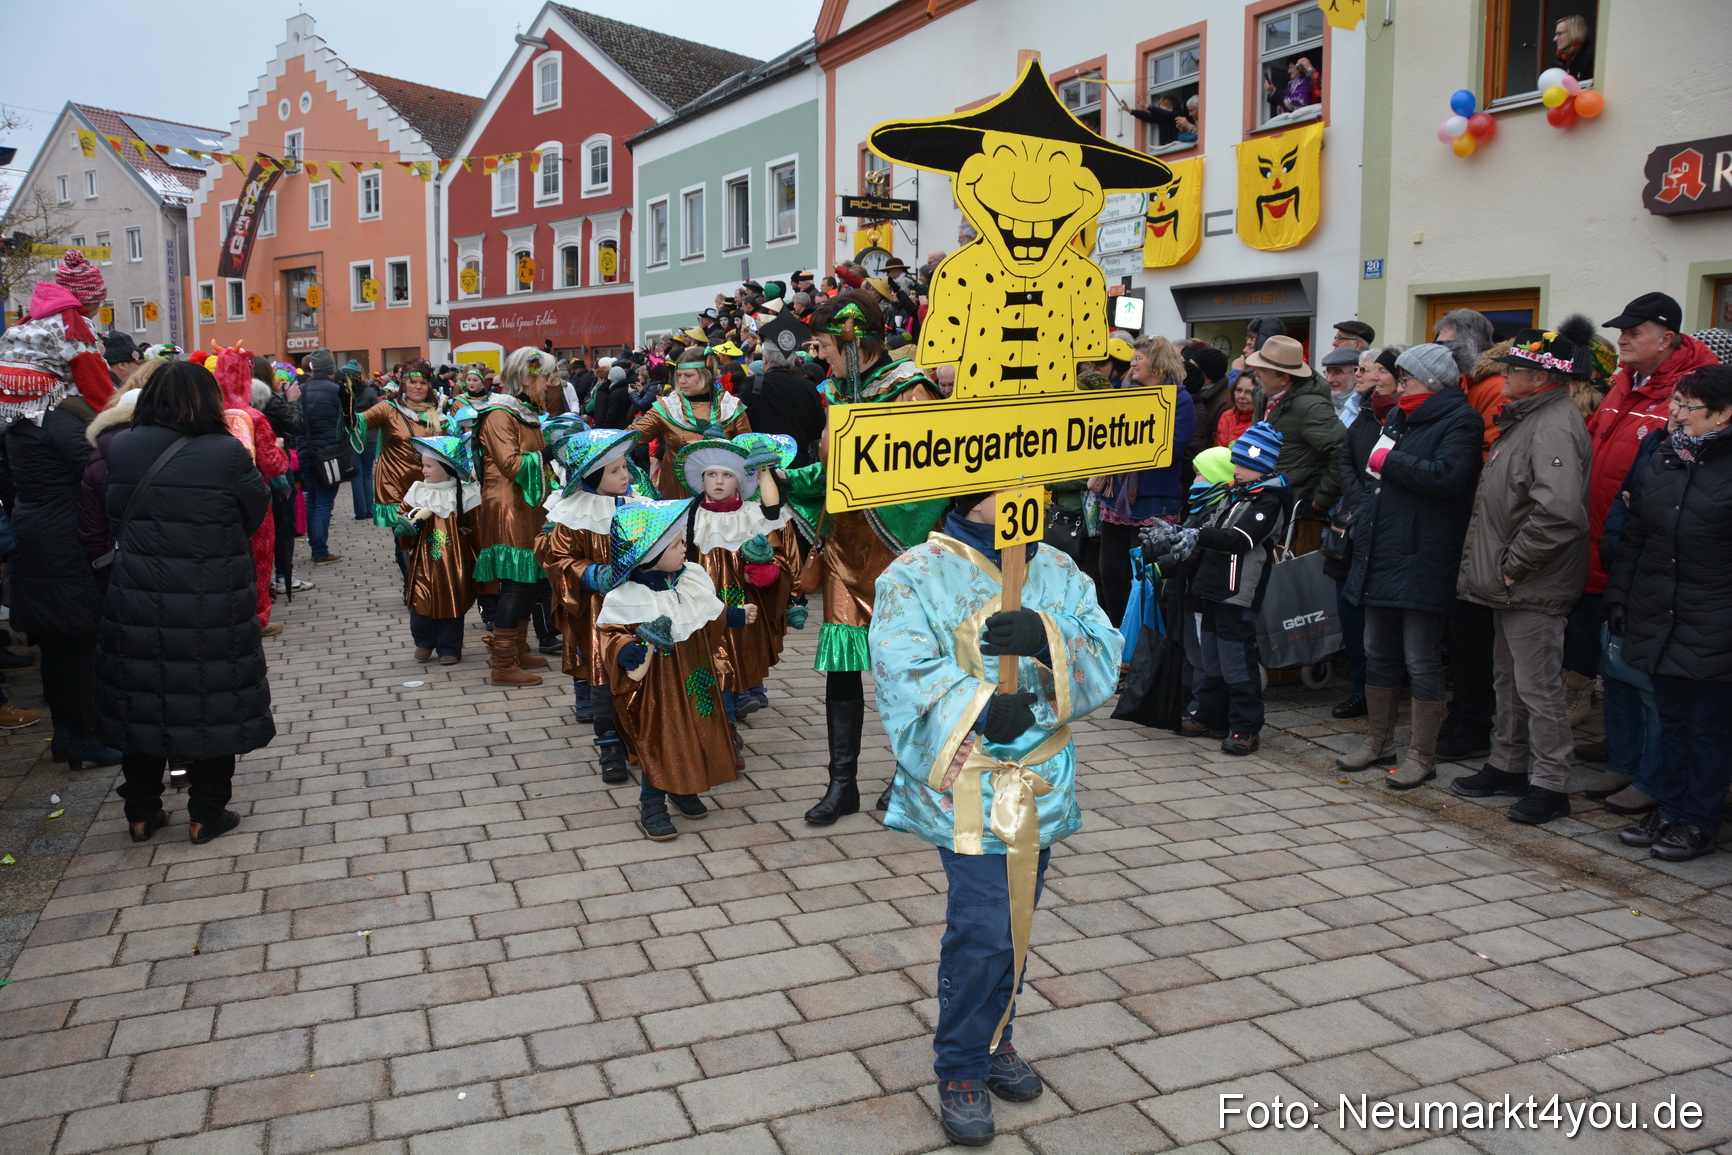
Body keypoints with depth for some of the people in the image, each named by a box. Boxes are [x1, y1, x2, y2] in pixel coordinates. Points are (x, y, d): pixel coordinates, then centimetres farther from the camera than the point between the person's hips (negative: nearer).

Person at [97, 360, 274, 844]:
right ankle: (206, 815, 20)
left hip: (137, 602, 4)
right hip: (212, 609, -4)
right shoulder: (228, 453, -15)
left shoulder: (121, 449, -3)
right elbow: (255, 514, -4)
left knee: (143, 702, 16)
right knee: (213, 706, 10)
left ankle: (141, 814, 28)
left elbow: (114, 518, 6)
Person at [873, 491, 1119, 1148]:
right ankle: (962, 1069, 14)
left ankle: (993, 1038, 40)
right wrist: (980, 710, -30)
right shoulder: (916, 576, -7)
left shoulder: (1057, 572, 7)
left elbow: (1104, 659, -4)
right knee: (982, 926, -7)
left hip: (1040, 783, 5)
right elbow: (905, 672, -18)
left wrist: (1048, 637, -23)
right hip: (967, 783, -5)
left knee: (1015, 920, 18)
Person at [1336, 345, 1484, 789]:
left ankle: (1422, 756, 8)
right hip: (1381, 554, 9)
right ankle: (1378, 742, 27)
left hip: (1422, 561, -8)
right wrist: (1361, 515, 12)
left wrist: (1390, 462, -15)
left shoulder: (1460, 422, -9)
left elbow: (1447, 476, -26)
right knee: (1379, 653, 15)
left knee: (1421, 660, -2)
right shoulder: (1399, 417, 17)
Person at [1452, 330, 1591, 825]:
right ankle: (1508, 765, 31)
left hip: (1534, 587, -10)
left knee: (1538, 686, -1)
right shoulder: (1526, 420, 14)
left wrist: (1512, 565, -22)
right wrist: (1497, 566, 14)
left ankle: (1550, 785, 9)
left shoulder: (1553, 427, -19)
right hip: (1510, 582, 10)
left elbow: (1558, 513, -32)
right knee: (1509, 678, 19)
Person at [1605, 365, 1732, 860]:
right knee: (1671, 720, 15)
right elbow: (1634, 538, 12)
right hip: (1659, 621, 5)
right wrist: (1619, 598, 10)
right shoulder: (1662, 461, 8)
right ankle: (1668, 810, 25)